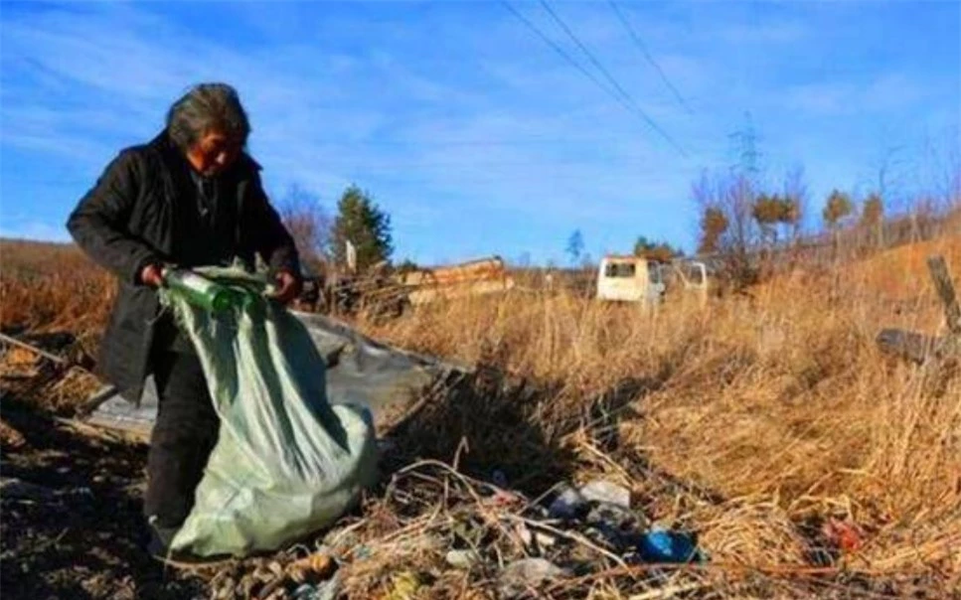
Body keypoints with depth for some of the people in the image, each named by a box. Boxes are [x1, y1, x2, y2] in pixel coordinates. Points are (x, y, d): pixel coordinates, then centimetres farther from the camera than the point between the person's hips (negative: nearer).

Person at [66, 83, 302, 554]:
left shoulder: (241, 175, 4)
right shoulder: (140, 166, -8)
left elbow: (269, 231, 14)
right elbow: (85, 221, -5)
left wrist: (285, 267, -8)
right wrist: (138, 262, -21)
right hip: (165, 316, -5)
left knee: (219, 411, 11)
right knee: (187, 417, -10)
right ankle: (168, 525, 3)